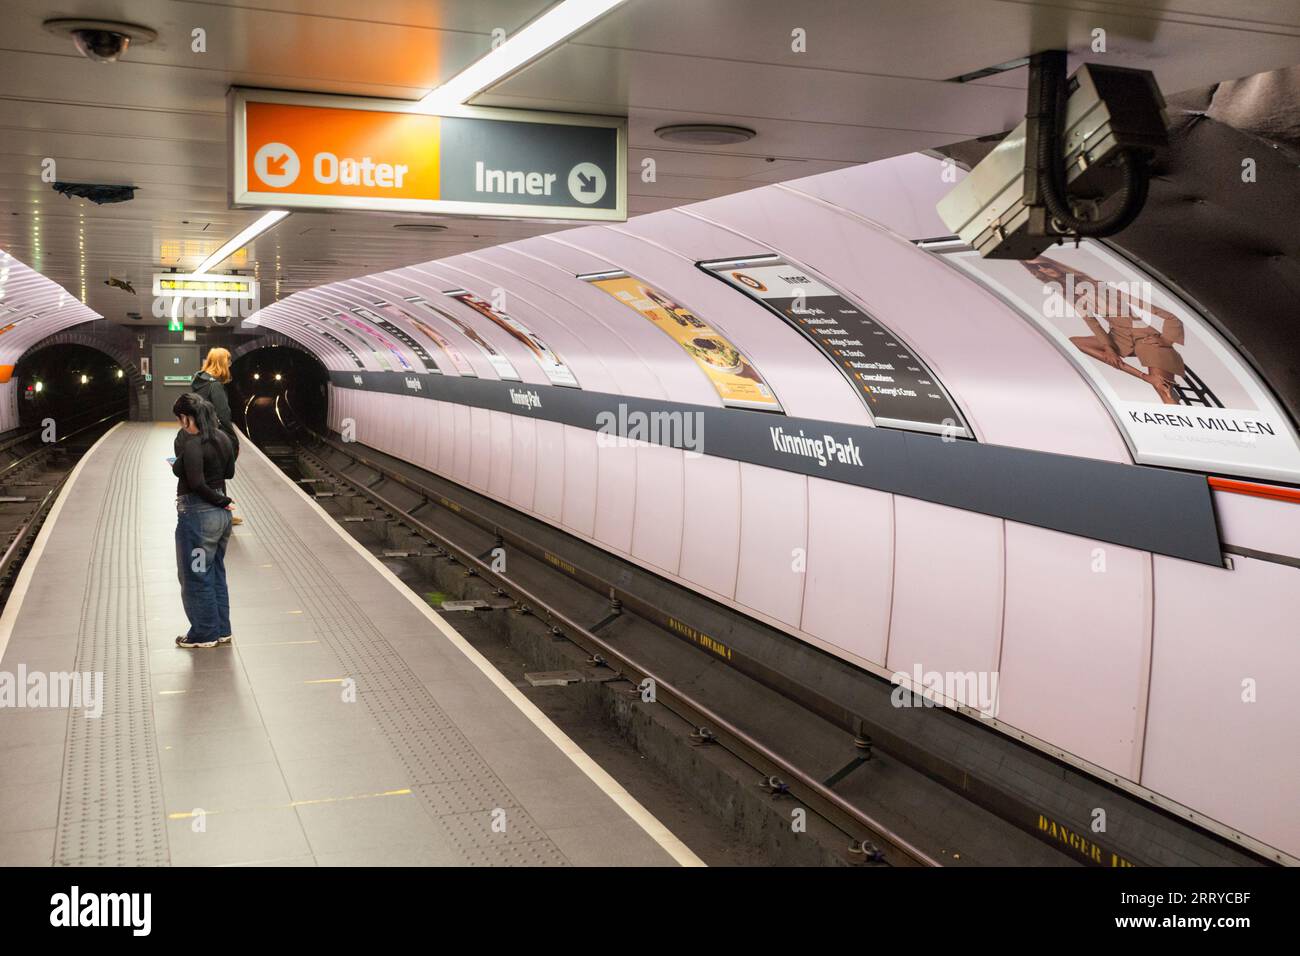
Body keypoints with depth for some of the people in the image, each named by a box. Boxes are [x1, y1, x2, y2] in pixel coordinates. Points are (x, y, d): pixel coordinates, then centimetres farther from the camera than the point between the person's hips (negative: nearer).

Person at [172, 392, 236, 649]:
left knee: (195, 577, 7)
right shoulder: (222, 438, 4)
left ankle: (204, 634, 16)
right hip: (221, 513, 9)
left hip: (197, 515, -8)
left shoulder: (192, 444, -20)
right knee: (216, 573, 19)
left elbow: (197, 484, -25)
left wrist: (220, 500, -11)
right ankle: (221, 630, 26)